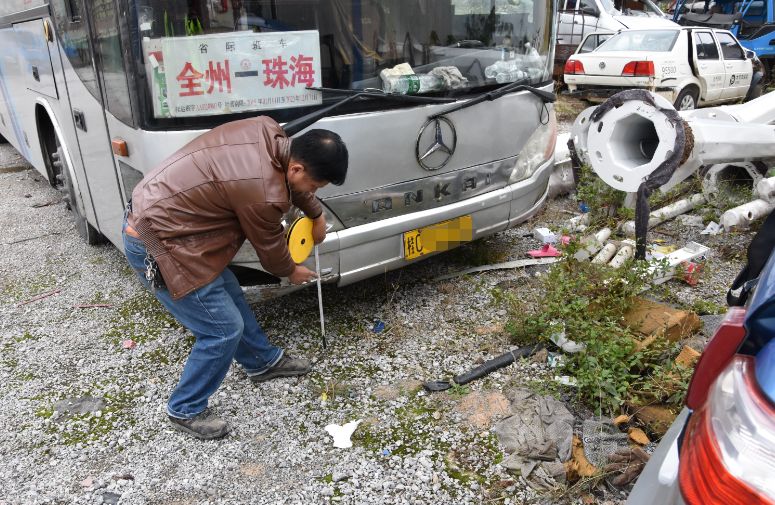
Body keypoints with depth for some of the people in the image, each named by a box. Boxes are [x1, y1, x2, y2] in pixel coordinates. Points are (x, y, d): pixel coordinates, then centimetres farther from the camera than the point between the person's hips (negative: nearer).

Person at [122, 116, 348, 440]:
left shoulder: (268, 132, -4)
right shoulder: (263, 194, -28)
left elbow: (293, 185, 17)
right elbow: (270, 247, -8)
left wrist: (316, 214, 27)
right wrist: (291, 272, 12)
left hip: (152, 214, 10)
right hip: (156, 245, -10)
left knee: (229, 295, 21)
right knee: (224, 329, -2)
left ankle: (263, 362, 42)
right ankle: (185, 411, 19)